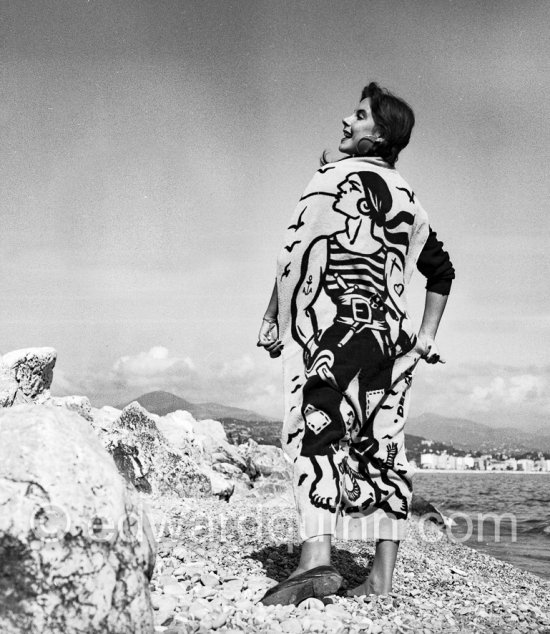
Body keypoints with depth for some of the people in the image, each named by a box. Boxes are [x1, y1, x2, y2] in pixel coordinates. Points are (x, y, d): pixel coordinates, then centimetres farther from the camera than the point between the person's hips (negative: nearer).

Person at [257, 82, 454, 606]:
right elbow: (442, 270, 26)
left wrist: (272, 322, -2)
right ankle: (382, 576, 10)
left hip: (336, 328, -7)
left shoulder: (334, 177, -1)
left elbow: (296, 252, -7)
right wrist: (427, 334, 24)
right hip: (391, 336, 7)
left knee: (314, 432, -12)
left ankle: (316, 558, -26)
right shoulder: (409, 200, 20)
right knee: (382, 447, 6)